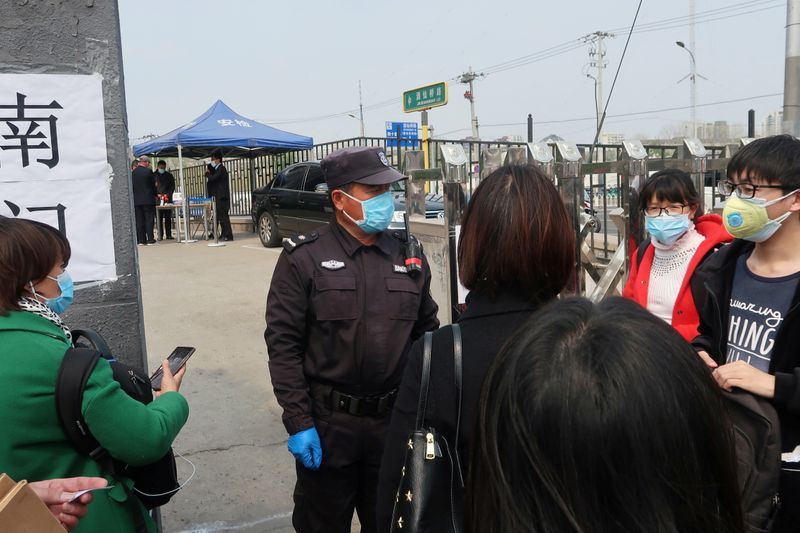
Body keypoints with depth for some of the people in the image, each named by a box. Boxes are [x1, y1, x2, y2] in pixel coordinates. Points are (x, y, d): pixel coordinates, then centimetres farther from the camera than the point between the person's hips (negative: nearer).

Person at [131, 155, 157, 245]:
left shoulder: (133, 173, 2)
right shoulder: (148, 171, -8)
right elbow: (153, 184, -1)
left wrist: (135, 196, 17)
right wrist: (155, 194, 14)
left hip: (136, 200, 4)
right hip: (148, 200, -4)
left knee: (139, 221, 7)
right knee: (149, 220, 1)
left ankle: (141, 240, 7)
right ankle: (150, 239, -1)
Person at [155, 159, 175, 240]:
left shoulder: (169, 175, 11)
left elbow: (172, 187, 8)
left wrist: (168, 195, -8)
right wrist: (156, 195, -8)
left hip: (168, 199, 1)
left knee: (168, 218, 0)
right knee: (159, 218, -3)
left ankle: (168, 234, 2)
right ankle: (160, 235, 0)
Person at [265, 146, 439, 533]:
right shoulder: (303, 259, -8)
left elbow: (427, 332, 9)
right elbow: (283, 345, -10)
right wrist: (298, 422, -13)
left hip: (396, 422, 3)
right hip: (326, 425, -3)